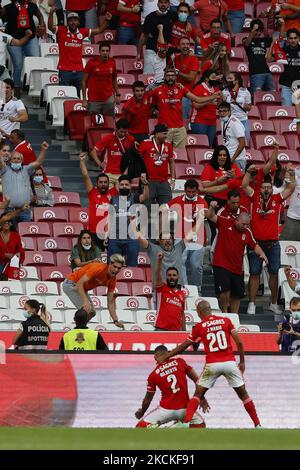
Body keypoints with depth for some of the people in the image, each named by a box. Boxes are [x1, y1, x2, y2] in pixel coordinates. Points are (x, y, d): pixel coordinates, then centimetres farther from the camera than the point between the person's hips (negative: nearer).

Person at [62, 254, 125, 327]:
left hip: (82, 288, 9)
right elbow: (80, 283, -35)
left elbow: (110, 302, 1)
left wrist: (116, 321, -9)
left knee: (91, 313, 13)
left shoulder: (112, 280, -6)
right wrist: (85, 301, -46)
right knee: (87, 309, -23)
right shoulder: (99, 269, -29)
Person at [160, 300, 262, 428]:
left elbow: (183, 346, 12)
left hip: (212, 364, -1)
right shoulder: (226, 321, 7)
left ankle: (186, 423, -5)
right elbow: (239, 342, 2)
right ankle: (257, 425, 13)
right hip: (230, 362, 1)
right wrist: (242, 362, 12)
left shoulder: (199, 326, 5)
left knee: (198, 394, 10)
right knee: (243, 394, 13)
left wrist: (166, 356, 23)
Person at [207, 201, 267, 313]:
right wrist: (212, 207, -27)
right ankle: (225, 312, -1)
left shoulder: (247, 232, 4)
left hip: (237, 268, 5)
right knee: (225, 289, -20)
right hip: (221, 265, -5)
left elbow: (254, 246, 12)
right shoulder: (225, 223, -5)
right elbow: (210, 217, -7)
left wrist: (262, 254, -6)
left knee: (237, 295, 10)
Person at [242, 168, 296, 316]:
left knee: (274, 273, 4)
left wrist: (292, 175, -5)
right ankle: (252, 304, 4)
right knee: (255, 273, 2)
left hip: (273, 243, 1)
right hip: (256, 242, -1)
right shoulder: (255, 198, 4)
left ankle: (274, 303, 13)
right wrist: (249, 172, -5)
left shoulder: (277, 199, 7)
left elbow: (291, 188, 6)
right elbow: (244, 185, 0)